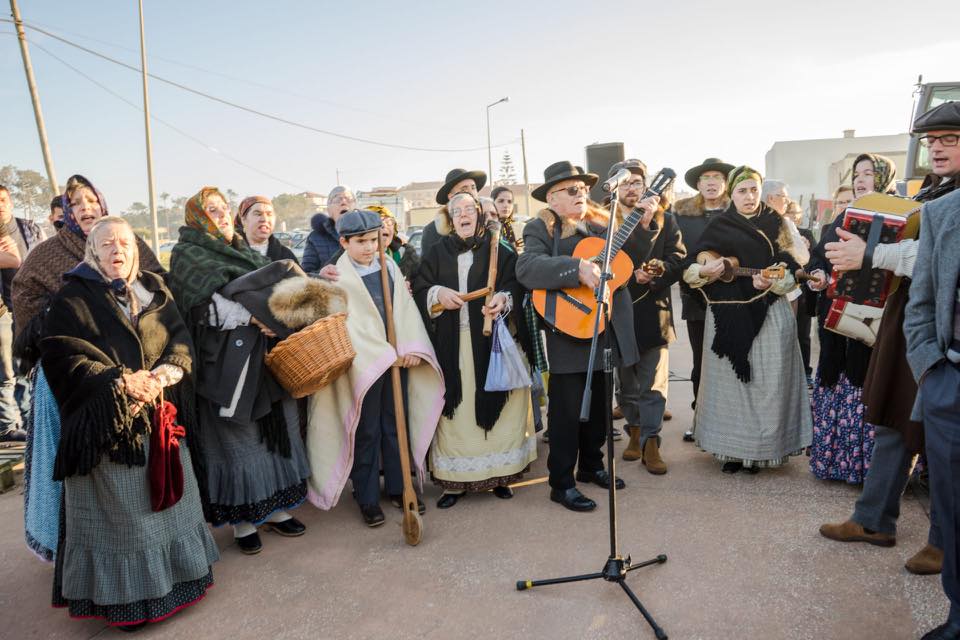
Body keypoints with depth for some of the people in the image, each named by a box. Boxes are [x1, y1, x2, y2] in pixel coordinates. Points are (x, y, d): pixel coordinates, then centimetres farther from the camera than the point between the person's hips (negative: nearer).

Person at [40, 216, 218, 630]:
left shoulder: (155, 291, 11)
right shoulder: (72, 298, -2)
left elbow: (181, 339, 4)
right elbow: (61, 357, -11)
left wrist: (168, 371, -16)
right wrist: (120, 380, -21)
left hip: (161, 419, 5)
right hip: (105, 424, -4)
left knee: (168, 499, 13)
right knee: (120, 509, 3)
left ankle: (175, 572, 31)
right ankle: (124, 595, 18)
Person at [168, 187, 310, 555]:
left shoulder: (247, 254, 18)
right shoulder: (188, 255, -2)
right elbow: (209, 304, -17)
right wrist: (252, 316, -26)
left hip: (267, 357, 6)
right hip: (227, 363, -6)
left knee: (277, 431, 10)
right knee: (238, 440, 3)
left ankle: (274, 508, 24)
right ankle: (242, 520, 17)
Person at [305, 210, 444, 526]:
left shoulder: (390, 267, 9)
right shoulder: (337, 277, -5)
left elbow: (406, 307, 5)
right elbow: (348, 323, -11)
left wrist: (411, 347, -8)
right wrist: (385, 354, -14)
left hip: (398, 357, 5)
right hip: (364, 362, -4)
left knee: (398, 425, 12)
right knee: (366, 432, 4)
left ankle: (399, 487, 26)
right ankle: (367, 497, 18)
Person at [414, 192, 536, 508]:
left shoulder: (499, 251, 6)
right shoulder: (438, 252, 12)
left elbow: (514, 286, -3)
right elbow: (419, 290, 9)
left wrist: (503, 299, -23)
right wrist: (437, 293, -11)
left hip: (491, 340, -1)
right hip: (450, 343, 1)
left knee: (493, 404, 1)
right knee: (453, 408, 1)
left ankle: (498, 474, 15)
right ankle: (455, 481, 10)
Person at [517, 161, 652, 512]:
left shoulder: (602, 223, 12)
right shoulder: (541, 229, -7)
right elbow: (527, 268, -25)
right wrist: (578, 269, -34)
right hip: (569, 333, -6)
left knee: (600, 405, 17)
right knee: (567, 410, 0)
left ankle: (591, 465, 36)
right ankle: (562, 483, 13)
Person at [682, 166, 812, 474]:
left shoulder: (775, 224, 8)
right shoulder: (718, 226, 8)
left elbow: (789, 268, 5)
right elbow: (696, 268, 8)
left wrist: (771, 282, -15)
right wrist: (705, 271, -15)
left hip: (769, 314, 0)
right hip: (729, 315, 0)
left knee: (767, 383, 0)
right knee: (730, 380, 3)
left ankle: (763, 447, 12)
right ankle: (732, 449, 12)